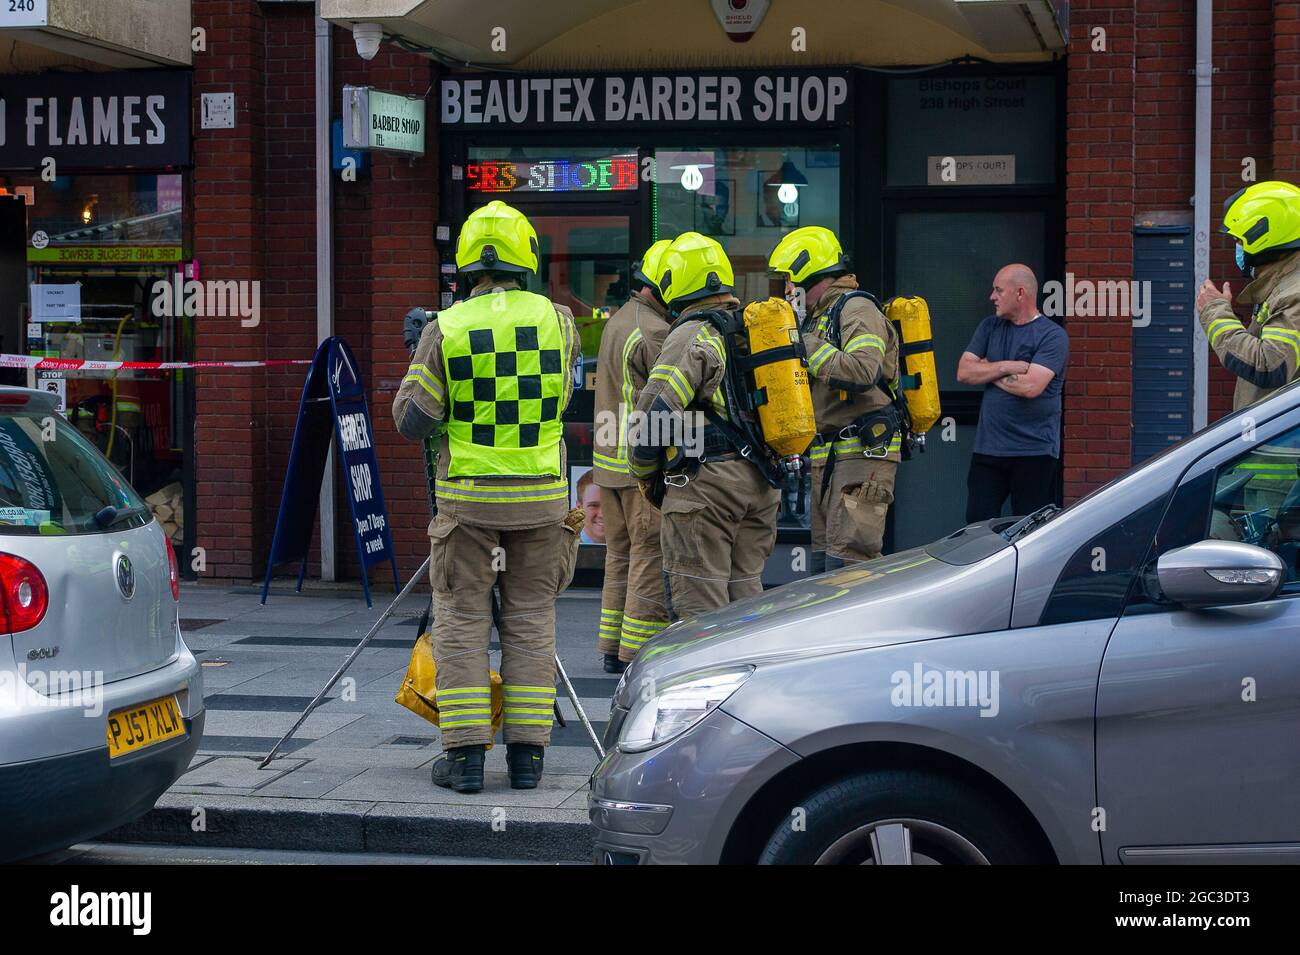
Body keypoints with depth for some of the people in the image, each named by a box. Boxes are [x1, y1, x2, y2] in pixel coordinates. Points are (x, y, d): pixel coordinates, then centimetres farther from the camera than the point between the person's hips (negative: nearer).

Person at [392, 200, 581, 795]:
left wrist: (420, 368, 11)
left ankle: (464, 754, 4)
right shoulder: (557, 320, -1)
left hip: (467, 497, -2)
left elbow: (412, 421, -4)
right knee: (530, 622, 9)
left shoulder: (446, 329, -8)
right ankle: (527, 754, 10)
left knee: (461, 622, 6)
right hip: (541, 496, 2)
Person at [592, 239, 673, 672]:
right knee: (653, 557, -4)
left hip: (609, 459, 10)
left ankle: (613, 648, 20)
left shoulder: (619, 320, 16)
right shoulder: (653, 332, -17)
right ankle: (639, 653, -2)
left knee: (621, 554, 15)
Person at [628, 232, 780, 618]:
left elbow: (653, 412, -15)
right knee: (745, 591, 15)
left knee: (698, 603, -4)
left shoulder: (692, 335, -11)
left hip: (704, 483, -8)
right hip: (760, 484, 8)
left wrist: (646, 476, -1)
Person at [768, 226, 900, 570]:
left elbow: (862, 372, -26)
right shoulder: (820, 317, 22)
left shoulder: (856, 309, -8)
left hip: (862, 455, -10)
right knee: (822, 565, 10)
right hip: (827, 458, 10)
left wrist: (806, 344, -17)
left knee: (846, 565, -16)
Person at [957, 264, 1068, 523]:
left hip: (1034, 451, -5)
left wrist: (987, 370, -4)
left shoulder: (1052, 335, -7)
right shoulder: (990, 327, 13)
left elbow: (1030, 386, -19)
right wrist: (1007, 368, -10)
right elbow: (964, 372, 3)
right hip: (987, 448, 5)